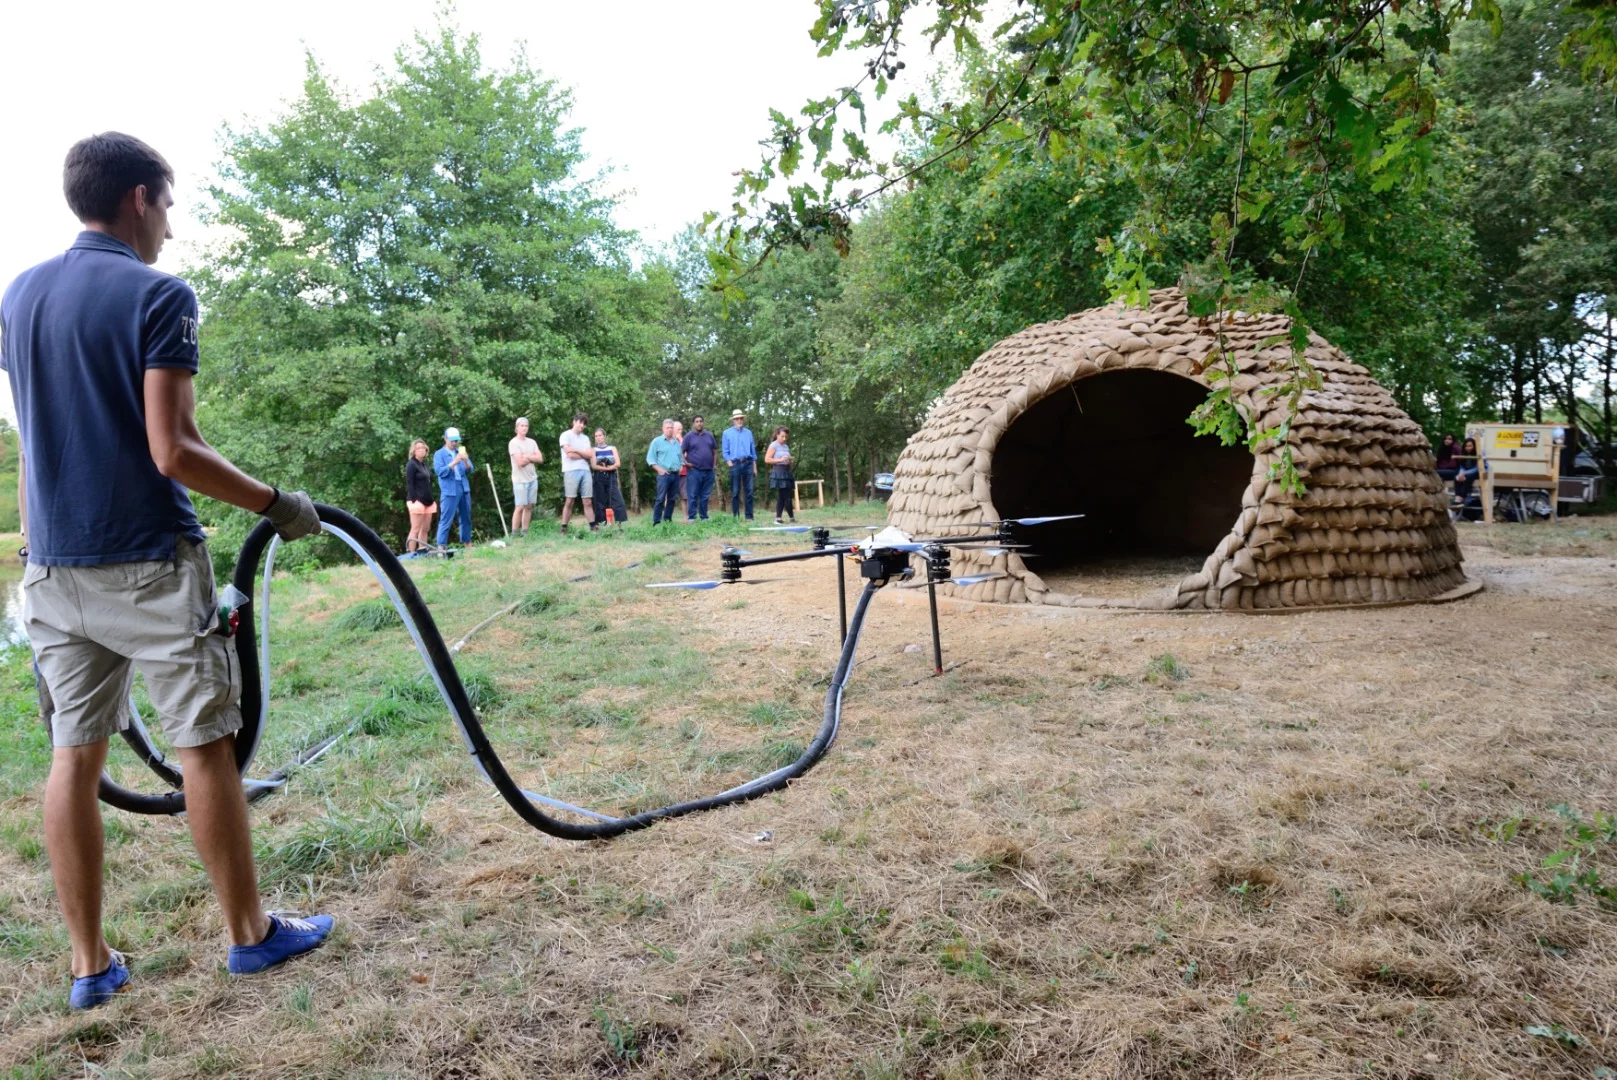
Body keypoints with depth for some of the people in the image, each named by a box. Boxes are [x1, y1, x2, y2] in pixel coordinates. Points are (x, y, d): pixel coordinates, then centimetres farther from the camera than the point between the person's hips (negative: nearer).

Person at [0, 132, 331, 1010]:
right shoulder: (158, 295, -12)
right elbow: (173, 453, -19)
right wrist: (277, 505, -9)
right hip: (151, 561, -6)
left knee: (74, 757, 9)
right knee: (204, 747, 4)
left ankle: (89, 963, 18)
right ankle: (250, 932, 16)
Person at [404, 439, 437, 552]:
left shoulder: (425, 464, 19)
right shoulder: (411, 464, -4)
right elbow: (409, 484, -11)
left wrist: (432, 500, 15)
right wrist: (413, 501, -19)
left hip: (428, 502, 8)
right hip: (417, 501, -8)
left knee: (425, 529, 7)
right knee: (415, 530, -9)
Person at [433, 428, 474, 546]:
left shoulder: (460, 452, 14)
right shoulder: (439, 454, 1)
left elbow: (469, 470, 7)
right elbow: (440, 471, -12)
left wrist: (466, 461, -14)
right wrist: (454, 462, -22)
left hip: (464, 489, 5)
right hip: (449, 491, -5)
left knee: (466, 518, 9)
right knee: (446, 520, -7)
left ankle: (468, 544, 18)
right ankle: (441, 547, -7)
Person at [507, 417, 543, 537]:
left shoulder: (532, 442, 12)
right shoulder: (513, 443, -7)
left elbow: (540, 459, 3)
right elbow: (520, 462, -16)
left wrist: (527, 457, -9)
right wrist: (532, 458, -1)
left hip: (533, 479, 6)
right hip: (520, 480, -6)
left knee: (529, 506, 5)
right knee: (519, 507, -8)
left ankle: (525, 532, 9)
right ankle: (514, 534, -3)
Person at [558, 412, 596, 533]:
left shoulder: (585, 438, 19)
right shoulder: (566, 435, 2)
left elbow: (589, 455, 5)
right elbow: (569, 455, -9)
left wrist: (576, 450, -5)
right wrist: (584, 455, 3)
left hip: (585, 471, 5)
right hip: (571, 471, -5)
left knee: (588, 502, 2)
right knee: (569, 501, -5)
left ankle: (593, 527, 0)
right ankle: (563, 529, -3)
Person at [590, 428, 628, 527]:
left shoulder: (612, 448, 12)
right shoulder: (594, 450, 9)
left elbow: (618, 464, 0)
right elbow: (594, 466, -4)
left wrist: (603, 467, -8)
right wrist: (609, 467, -10)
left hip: (611, 478, 0)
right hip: (599, 479, 0)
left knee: (617, 500, -10)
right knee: (600, 502, -1)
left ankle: (620, 524, -10)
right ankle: (600, 525, 0)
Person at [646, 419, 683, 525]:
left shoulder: (676, 442, 17)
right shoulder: (657, 441, 0)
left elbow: (681, 457, 25)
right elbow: (650, 458, -4)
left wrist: (681, 466, 7)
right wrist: (659, 469, -12)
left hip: (676, 475, 6)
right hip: (664, 474, -6)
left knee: (671, 499, 7)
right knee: (661, 499, -11)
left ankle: (668, 520, 13)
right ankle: (656, 522, -10)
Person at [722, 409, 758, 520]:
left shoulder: (748, 432, 13)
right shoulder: (727, 433, 7)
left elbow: (753, 450, 13)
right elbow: (725, 451, 4)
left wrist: (755, 467, 9)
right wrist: (729, 463, -8)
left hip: (748, 463, 2)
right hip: (735, 464, -2)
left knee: (749, 491, -1)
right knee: (735, 492, 0)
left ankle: (749, 516, 1)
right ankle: (735, 516, 4)